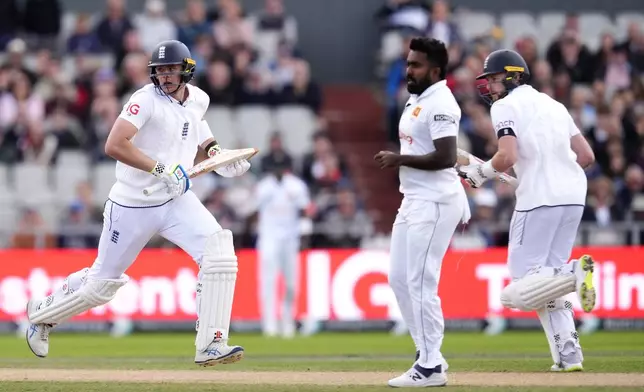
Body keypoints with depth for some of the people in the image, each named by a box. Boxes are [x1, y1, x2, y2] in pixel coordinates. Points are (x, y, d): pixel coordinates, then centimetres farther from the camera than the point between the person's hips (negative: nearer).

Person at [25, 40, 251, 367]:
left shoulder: (198, 100, 4)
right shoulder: (146, 100, -16)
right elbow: (114, 145, -27)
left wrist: (214, 151, 10)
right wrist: (161, 169, -30)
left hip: (177, 201, 5)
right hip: (133, 205, -5)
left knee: (219, 253, -19)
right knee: (102, 283, 6)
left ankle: (210, 346, -18)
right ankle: (42, 313, 35)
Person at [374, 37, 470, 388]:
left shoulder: (440, 104, -15)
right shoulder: (415, 100, 15)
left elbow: (446, 158, -23)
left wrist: (400, 160, -17)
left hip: (434, 203, -10)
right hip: (413, 200, 10)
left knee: (421, 281, -10)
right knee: (399, 278, 11)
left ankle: (431, 367, -6)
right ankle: (428, 354, 18)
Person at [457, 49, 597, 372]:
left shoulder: (506, 106, -1)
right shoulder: (553, 105, 20)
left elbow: (507, 157, -15)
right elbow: (587, 156, 18)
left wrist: (481, 173, 3)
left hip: (539, 198, -7)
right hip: (574, 196, 7)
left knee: (518, 293, -7)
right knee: (545, 281, 15)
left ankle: (575, 273, -30)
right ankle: (568, 356, 2)